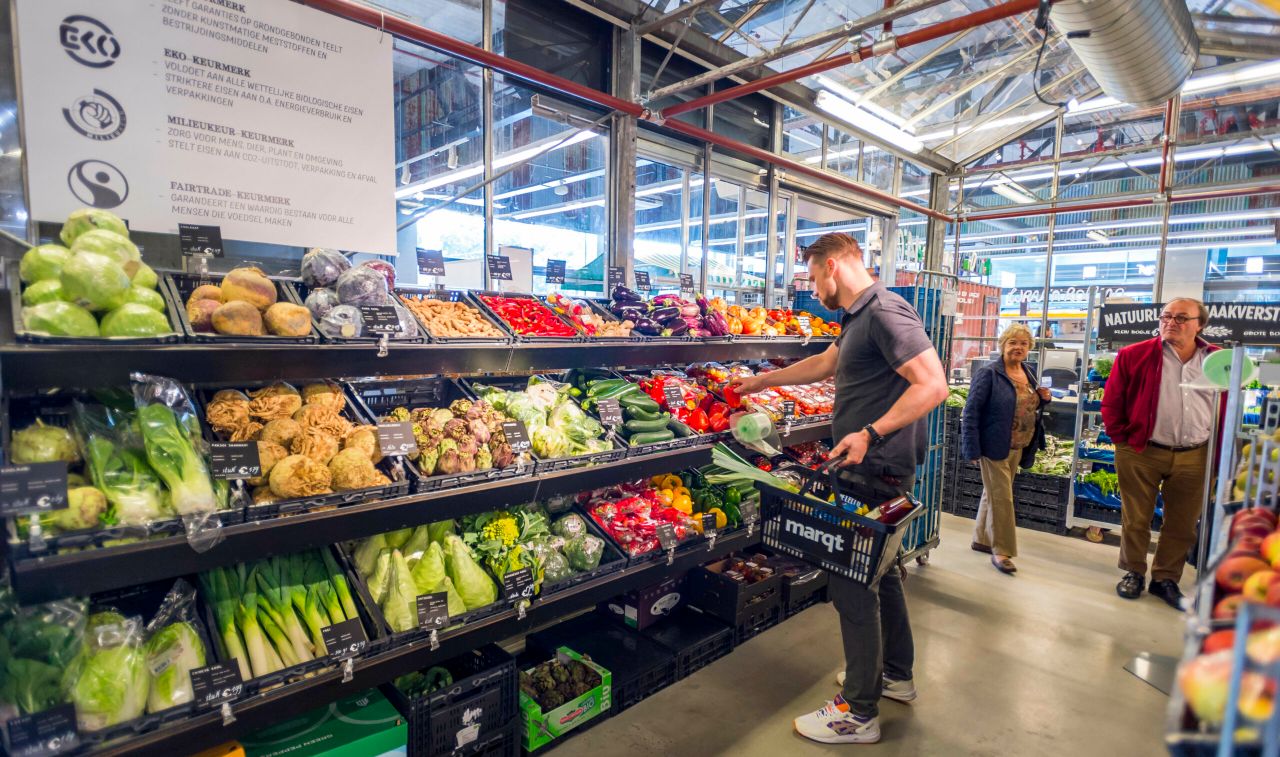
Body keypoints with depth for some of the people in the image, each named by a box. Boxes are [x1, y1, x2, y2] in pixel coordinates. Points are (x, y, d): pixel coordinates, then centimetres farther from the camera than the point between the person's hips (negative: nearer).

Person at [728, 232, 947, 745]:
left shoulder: (885, 312, -16)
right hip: (875, 468, 10)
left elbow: (933, 384, -23)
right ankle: (896, 675, 39)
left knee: (851, 581, -3)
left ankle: (859, 712, 12)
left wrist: (872, 433, -28)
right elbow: (825, 363, 29)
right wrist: (762, 381, 34)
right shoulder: (859, 318, 15)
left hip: (876, 470, -10)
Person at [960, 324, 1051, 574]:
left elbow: (1026, 407, 21)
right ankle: (1001, 551, 9)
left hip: (1017, 449, 8)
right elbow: (971, 412, -17)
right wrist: (972, 449, -21)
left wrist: (1043, 399, -1)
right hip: (994, 447, -7)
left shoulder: (1028, 373, 9)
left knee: (993, 494, 17)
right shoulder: (989, 373, -14)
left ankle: (981, 539, 31)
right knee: (1002, 498, -3)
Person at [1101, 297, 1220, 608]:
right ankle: (1134, 573, 24)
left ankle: (1165, 578, 28)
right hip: (1141, 453, -2)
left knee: (1183, 525, 12)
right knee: (1136, 519, 8)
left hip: (1194, 457, 3)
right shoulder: (1134, 355, -4)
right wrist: (1121, 438, -1)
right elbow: (1111, 401, 1)